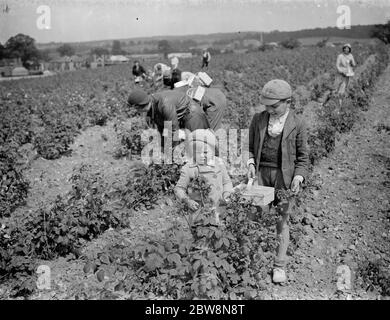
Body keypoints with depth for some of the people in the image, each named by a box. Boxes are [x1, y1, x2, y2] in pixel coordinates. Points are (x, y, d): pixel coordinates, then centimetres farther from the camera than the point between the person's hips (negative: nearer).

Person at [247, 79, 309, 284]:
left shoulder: (297, 124, -1)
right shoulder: (258, 120, 5)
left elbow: (303, 156, 4)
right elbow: (251, 147, 16)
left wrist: (298, 177, -8)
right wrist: (251, 163, -2)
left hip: (284, 175, -2)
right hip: (261, 172, 2)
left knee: (282, 221, 3)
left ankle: (279, 266, 15)